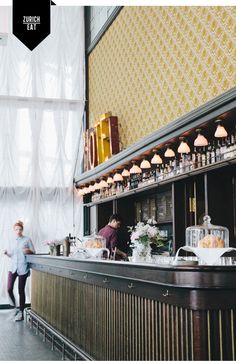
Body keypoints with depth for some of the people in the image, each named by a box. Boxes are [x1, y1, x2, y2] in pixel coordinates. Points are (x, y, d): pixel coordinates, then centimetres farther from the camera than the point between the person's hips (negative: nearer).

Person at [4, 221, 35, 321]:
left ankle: (21, 312, 10)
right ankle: (15, 308, 16)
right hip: (13, 267, 4)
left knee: (21, 291, 1)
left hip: (23, 268, -3)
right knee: (9, 289, -7)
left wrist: (28, 251, -19)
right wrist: (7, 253, -3)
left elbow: (33, 252, 1)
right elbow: (11, 255, 18)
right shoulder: (13, 241, 12)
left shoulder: (27, 240, 0)